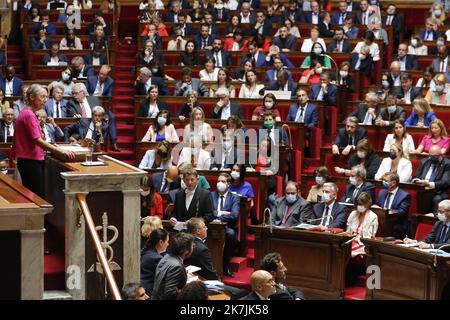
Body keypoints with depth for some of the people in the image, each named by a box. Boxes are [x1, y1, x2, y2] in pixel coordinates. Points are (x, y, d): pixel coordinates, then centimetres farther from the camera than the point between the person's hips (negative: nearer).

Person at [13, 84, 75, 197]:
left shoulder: (27, 113, 15)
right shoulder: (29, 115, -15)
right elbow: (37, 141, -24)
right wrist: (62, 152, -28)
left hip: (31, 161, 10)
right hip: (30, 162, -10)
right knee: (38, 197, -11)